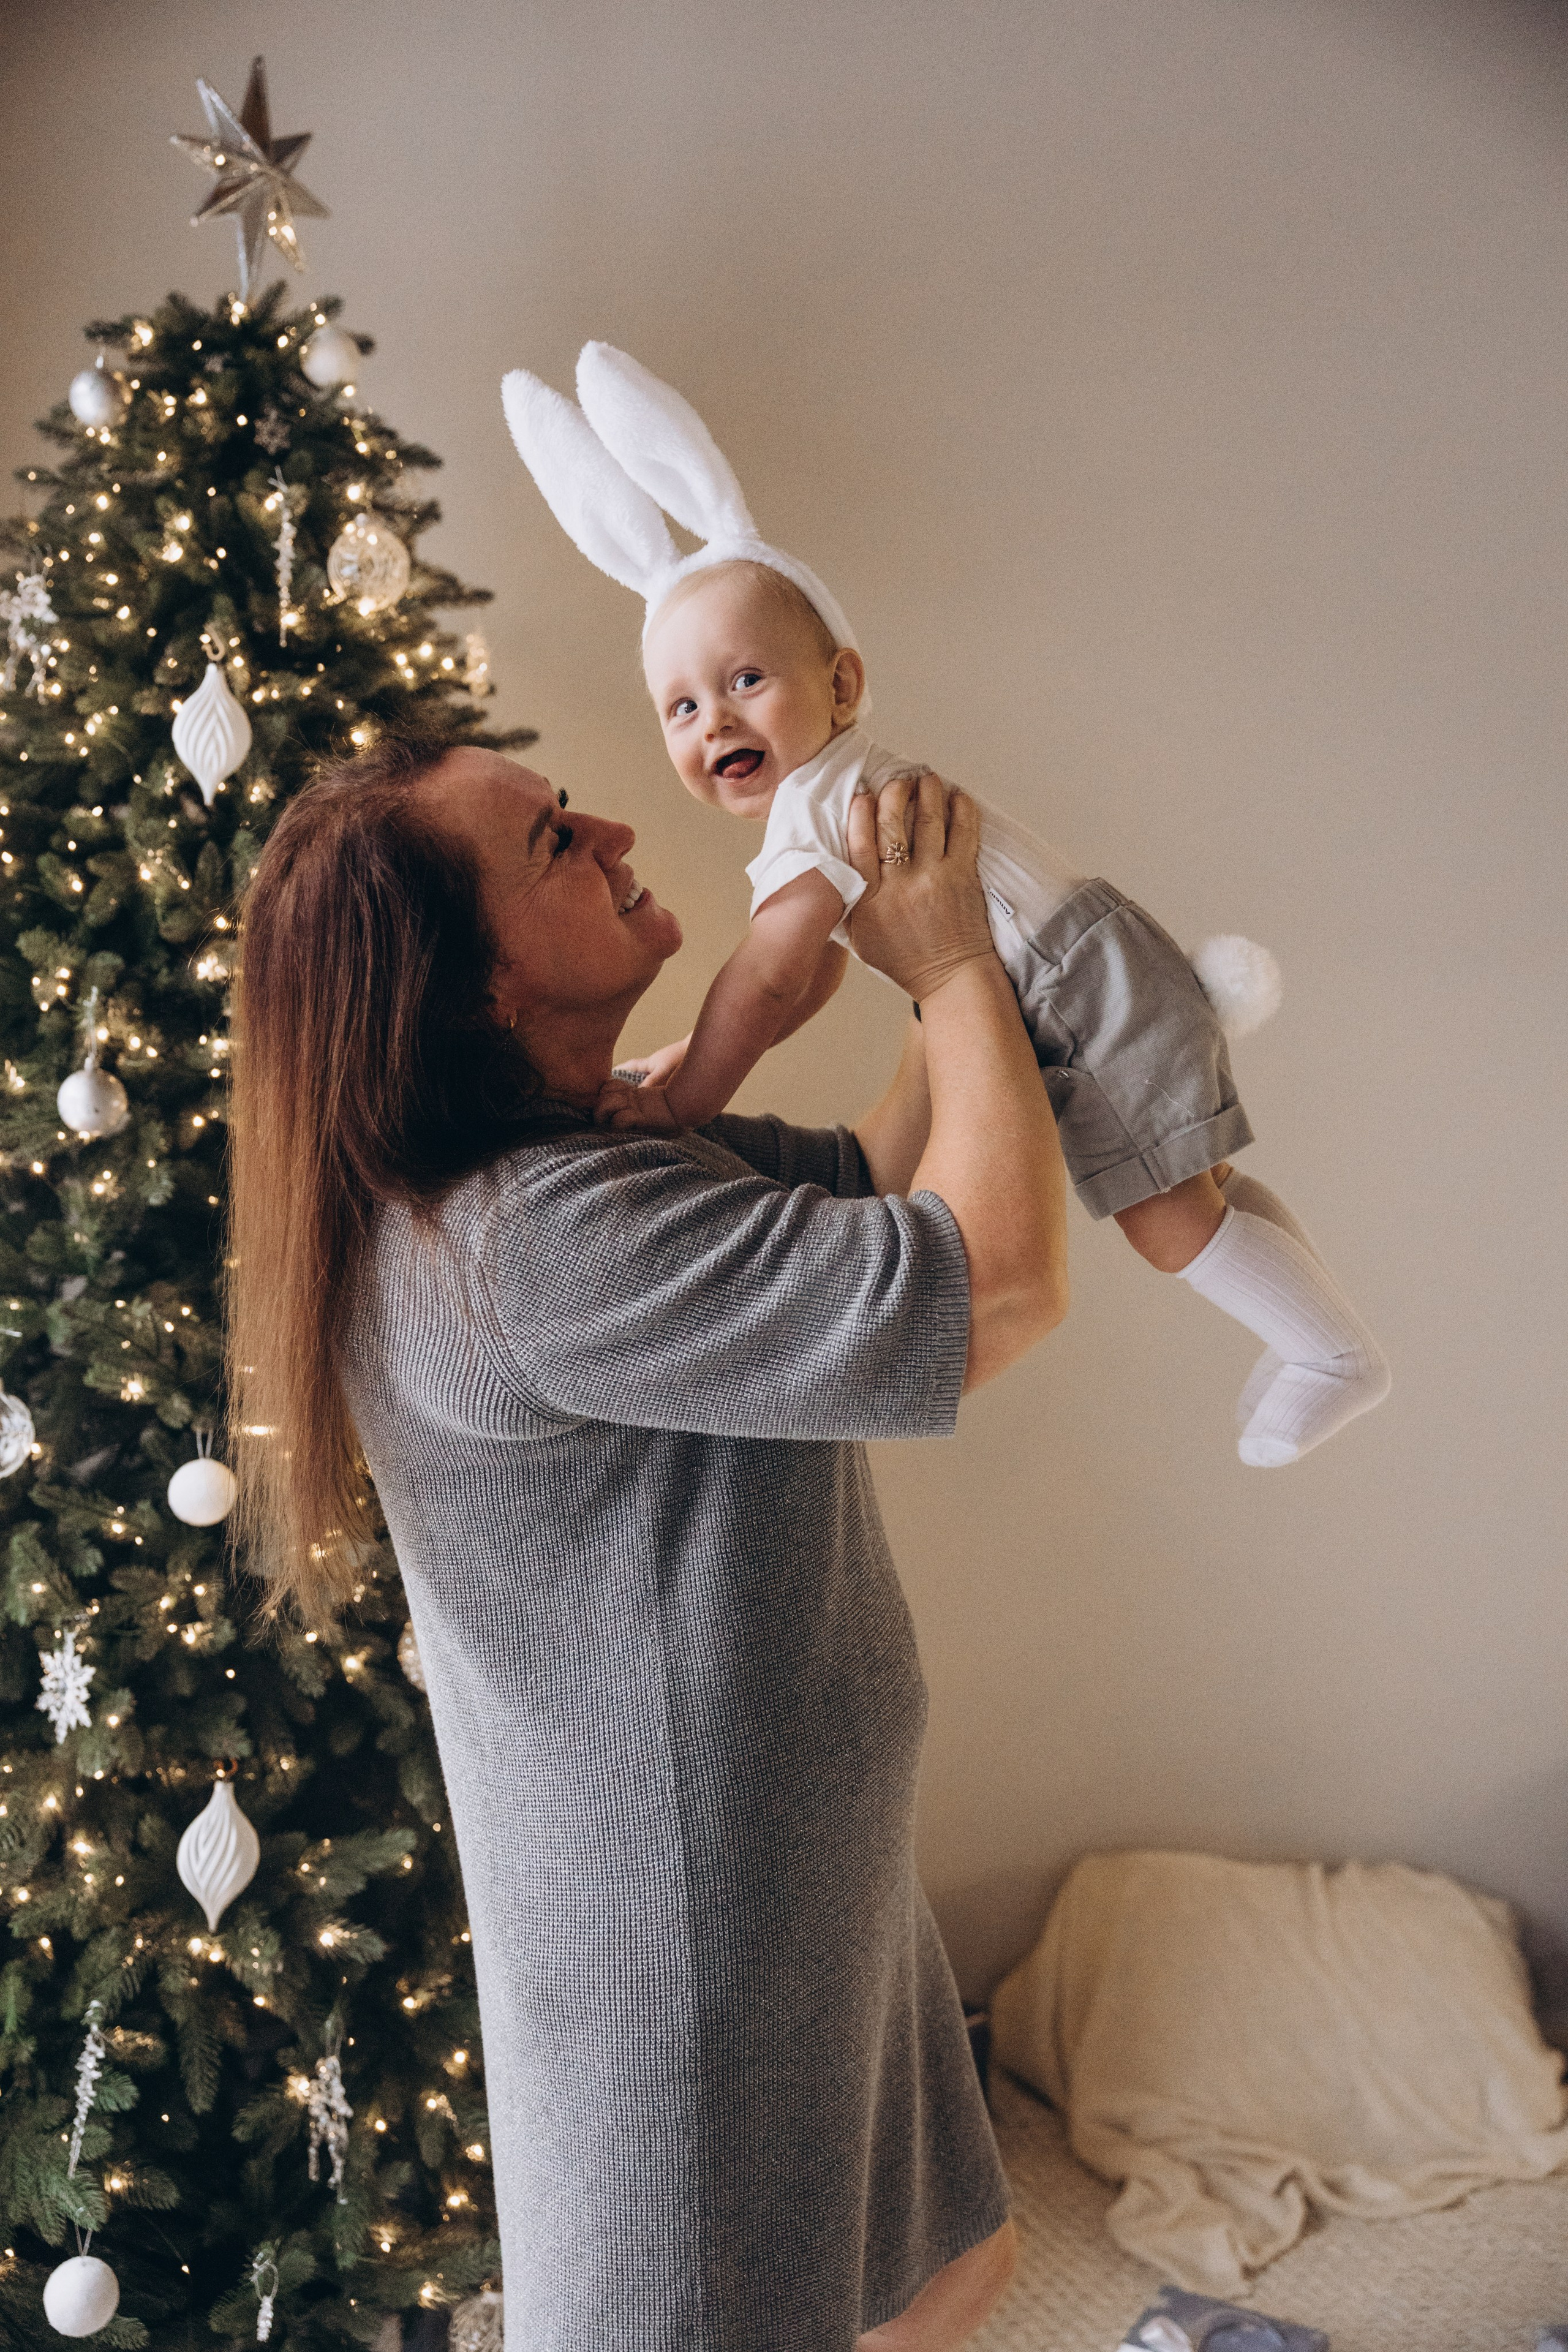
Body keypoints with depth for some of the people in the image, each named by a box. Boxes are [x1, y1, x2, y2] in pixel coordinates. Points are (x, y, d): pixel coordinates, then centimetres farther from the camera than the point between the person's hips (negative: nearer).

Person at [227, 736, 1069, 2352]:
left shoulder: (588, 1164, 4)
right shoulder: (541, 1238, -30)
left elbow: (865, 1177, 16)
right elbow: (1001, 1285, -31)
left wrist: (956, 989, 2)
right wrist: (954, 965, -17)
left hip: (793, 1874, 10)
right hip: (686, 1953, -10)